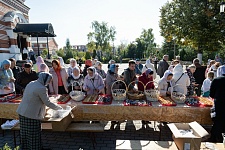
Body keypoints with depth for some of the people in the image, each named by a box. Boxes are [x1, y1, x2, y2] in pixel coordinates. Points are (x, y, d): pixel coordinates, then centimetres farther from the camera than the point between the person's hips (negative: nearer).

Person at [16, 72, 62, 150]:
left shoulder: (31, 83, 7)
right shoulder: (42, 88, -19)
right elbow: (47, 103, -14)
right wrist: (59, 108, -1)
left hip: (22, 111, 9)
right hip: (31, 114, -9)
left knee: (25, 133, 18)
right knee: (33, 135, 5)